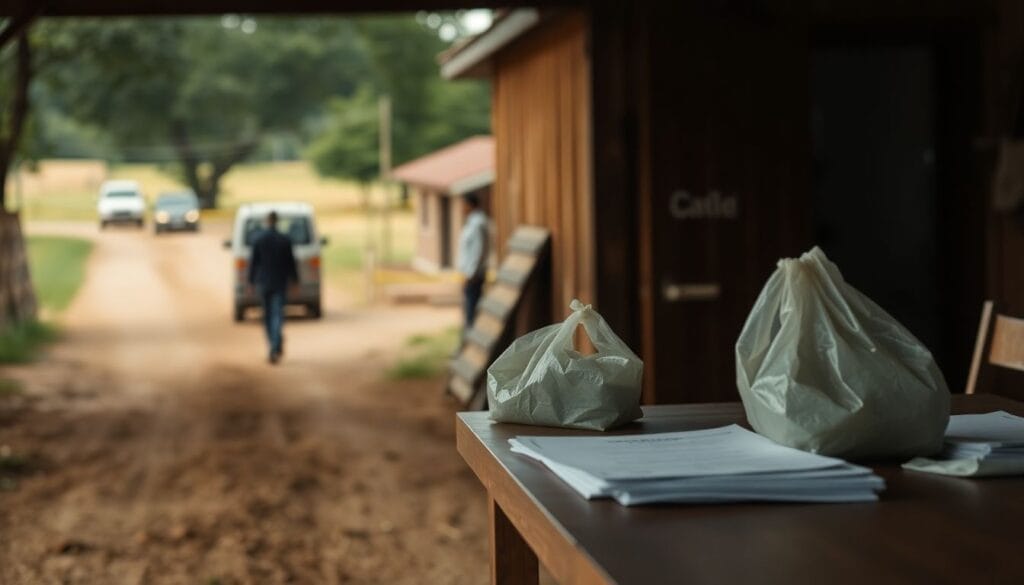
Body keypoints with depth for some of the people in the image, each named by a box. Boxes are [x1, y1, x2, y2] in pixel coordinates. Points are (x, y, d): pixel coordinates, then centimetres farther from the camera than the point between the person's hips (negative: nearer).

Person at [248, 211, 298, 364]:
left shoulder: (258, 240, -6)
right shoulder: (285, 240, -7)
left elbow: (253, 262, -4)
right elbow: (291, 262, -1)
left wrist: (251, 281, 5)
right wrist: (294, 279, 11)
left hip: (263, 282, 1)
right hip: (280, 282, -1)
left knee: (267, 315, 15)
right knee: (277, 315, -3)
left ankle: (276, 346, 23)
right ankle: (275, 348, -17)